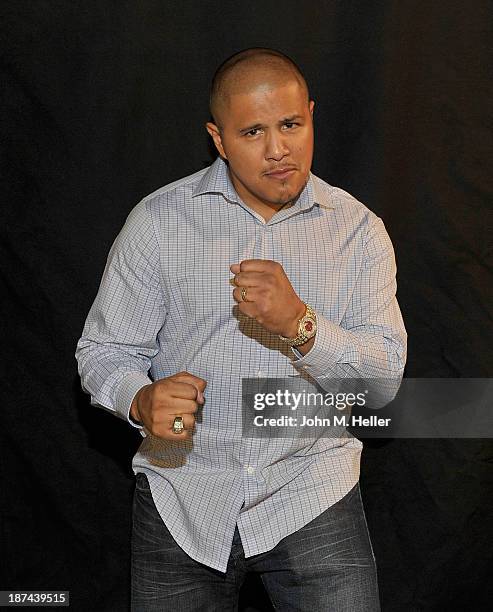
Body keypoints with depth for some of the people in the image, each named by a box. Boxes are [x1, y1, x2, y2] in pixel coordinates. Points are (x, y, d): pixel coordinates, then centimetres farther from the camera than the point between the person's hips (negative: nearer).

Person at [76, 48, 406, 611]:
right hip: (181, 494, 0)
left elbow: (385, 375, -7)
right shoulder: (158, 221, -3)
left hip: (310, 494, 0)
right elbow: (103, 351, 0)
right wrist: (143, 401, -23)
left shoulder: (358, 230, -1)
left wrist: (300, 325, -26)